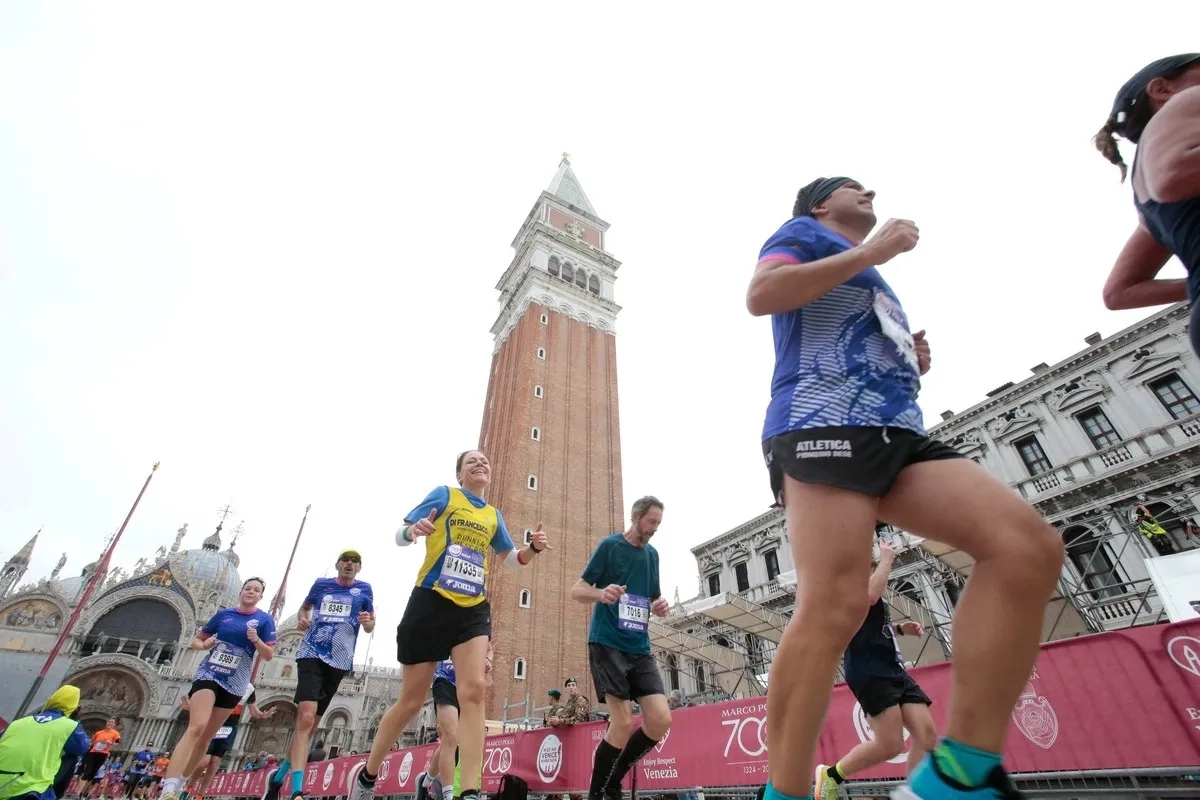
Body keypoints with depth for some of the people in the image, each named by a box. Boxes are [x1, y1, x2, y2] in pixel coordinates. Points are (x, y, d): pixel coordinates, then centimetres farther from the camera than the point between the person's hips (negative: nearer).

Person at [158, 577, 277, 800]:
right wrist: (204, 644, -9)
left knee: (205, 738, 10)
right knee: (197, 727, -23)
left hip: (235, 685, 1)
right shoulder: (223, 614, 4)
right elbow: (195, 641, 14)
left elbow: (269, 655, -4)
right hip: (208, 674, -1)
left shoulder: (265, 619, -1)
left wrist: (256, 641, -22)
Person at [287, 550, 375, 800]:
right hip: (312, 654, -1)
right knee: (306, 716, -19)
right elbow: (305, 606, 25)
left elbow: (370, 626, 10)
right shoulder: (321, 584, 8)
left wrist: (367, 622, -14)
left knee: (312, 720, 12)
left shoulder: (364, 589, 6)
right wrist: (302, 618, 2)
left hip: (339, 660, 2)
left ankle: (288, 765, 34)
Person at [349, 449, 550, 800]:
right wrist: (414, 530, -27)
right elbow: (400, 535, -2)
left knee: (473, 689, -15)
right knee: (411, 700, 8)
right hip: (431, 603, -3)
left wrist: (533, 548, -1)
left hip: (474, 610, 3)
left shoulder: (494, 516, 12)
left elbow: (511, 559, 21)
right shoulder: (444, 494, 0)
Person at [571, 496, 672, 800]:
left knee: (661, 720, -3)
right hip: (607, 643, -6)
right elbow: (577, 589, -5)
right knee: (623, 722, -12)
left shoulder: (652, 554, 14)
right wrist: (602, 594, -27)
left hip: (640, 647, 6)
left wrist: (660, 606, -2)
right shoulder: (610, 545, -4)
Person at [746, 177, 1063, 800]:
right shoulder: (804, 231, 17)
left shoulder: (877, 285, 39)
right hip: (823, 421, -8)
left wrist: (913, 364, 18)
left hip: (899, 431, 8)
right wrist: (871, 251, 1)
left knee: (1029, 546, -12)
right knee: (833, 607, -21)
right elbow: (760, 295, -6)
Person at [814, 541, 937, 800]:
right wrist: (887, 560, -13)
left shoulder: (863, 580, 21)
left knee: (926, 735, -4)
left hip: (893, 669, 9)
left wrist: (900, 629, 15)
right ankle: (830, 774, 9)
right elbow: (870, 596, -28)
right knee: (890, 745, -11)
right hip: (869, 672, -9)